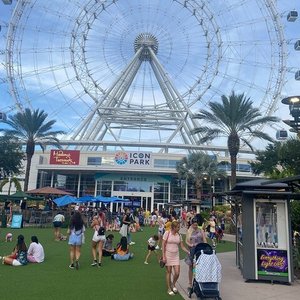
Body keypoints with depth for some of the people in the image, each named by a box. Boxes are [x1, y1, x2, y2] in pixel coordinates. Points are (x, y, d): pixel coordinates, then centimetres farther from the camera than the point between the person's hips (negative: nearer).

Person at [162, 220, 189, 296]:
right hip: (168, 255, -3)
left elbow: (182, 246, 6)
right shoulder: (167, 233, -9)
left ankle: (173, 284, 29)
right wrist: (163, 256, -11)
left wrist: (189, 252, -5)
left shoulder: (179, 235, 2)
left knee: (177, 272, 0)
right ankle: (169, 289, 22)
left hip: (176, 255, 4)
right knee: (168, 272, 5)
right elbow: (163, 245, -7)